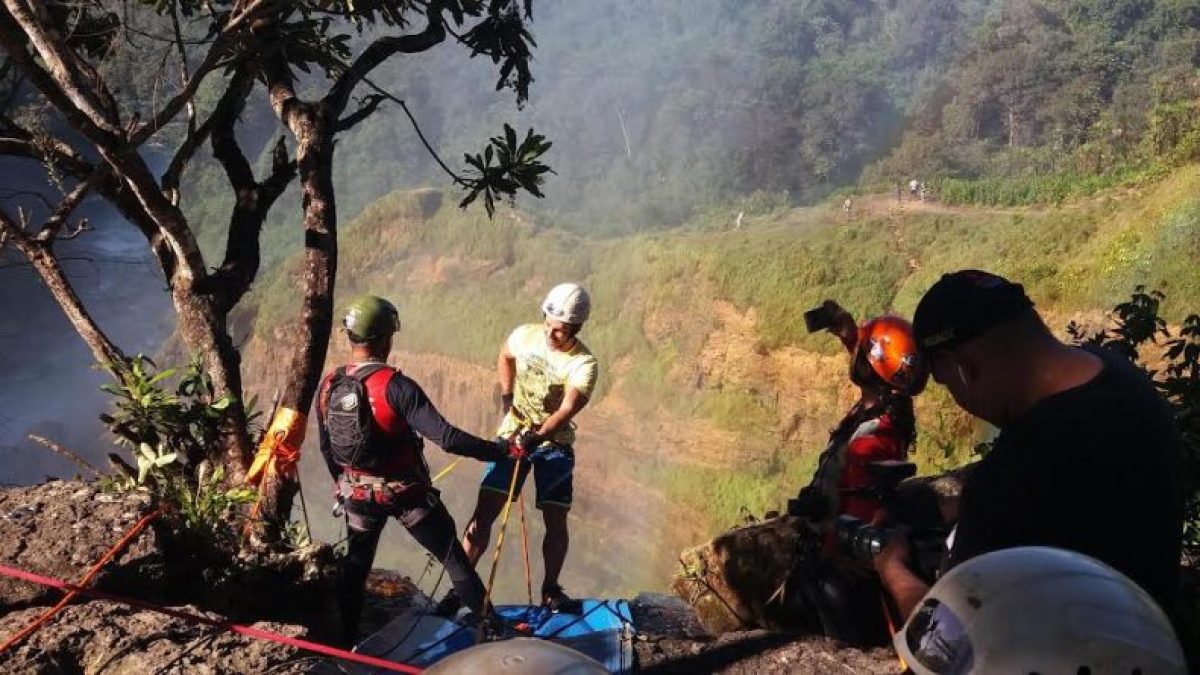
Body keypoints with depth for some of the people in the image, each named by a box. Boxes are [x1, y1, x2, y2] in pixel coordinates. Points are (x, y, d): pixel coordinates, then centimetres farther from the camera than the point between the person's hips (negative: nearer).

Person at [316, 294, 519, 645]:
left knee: (356, 566, 24)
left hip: (358, 493, 5)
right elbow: (446, 437, -31)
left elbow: (326, 447, 7)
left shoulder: (328, 386, -7)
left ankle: (346, 644, 32)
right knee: (455, 560, 10)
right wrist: (503, 450, -23)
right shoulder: (395, 385, -25)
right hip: (406, 492, -5)